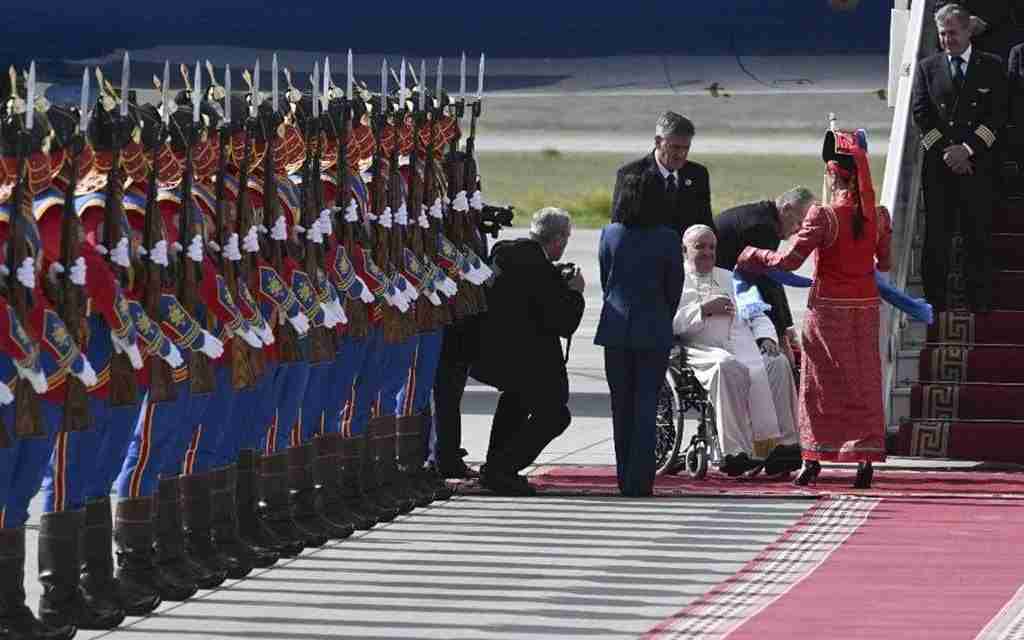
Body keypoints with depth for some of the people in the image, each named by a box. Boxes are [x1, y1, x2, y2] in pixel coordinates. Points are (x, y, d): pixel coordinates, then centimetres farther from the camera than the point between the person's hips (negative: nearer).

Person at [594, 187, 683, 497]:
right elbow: (675, 286, 1)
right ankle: (640, 480, -5)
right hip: (654, 332, -2)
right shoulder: (666, 239, -9)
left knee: (621, 405, 12)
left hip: (616, 331, 2)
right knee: (646, 404, 1)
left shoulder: (610, 234, -4)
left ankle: (625, 478, 15)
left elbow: (605, 281, 6)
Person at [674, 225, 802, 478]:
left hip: (745, 348, 5)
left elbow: (757, 315, 27)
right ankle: (736, 452, -43)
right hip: (702, 350, -5)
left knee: (777, 363, -25)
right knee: (728, 367, -38)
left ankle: (784, 443, -31)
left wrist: (766, 337, 6)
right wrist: (704, 310, -9)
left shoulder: (729, 279, 31)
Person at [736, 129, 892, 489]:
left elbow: (790, 260, -16)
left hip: (828, 308, -3)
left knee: (819, 382, 8)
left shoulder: (823, 216, -17)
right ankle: (865, 457, 3)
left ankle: (813, 458, 11)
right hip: (865, 308, 3)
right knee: (863, 382, 9)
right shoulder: (879, 217, -3)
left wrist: (750, 257, -1)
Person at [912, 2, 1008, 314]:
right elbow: (921, 114, 4)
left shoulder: (991, 67, 7)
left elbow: (998, 114, 0)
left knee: (978, 235, -1)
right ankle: (935, 303, 4)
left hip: (978, 163, -1)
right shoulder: (927, 67, 10)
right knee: (936, 236, 0)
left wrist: (968, 148, -10)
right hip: (938, 164, 1)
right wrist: (946, 151, -8)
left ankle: (979, 304, 3)